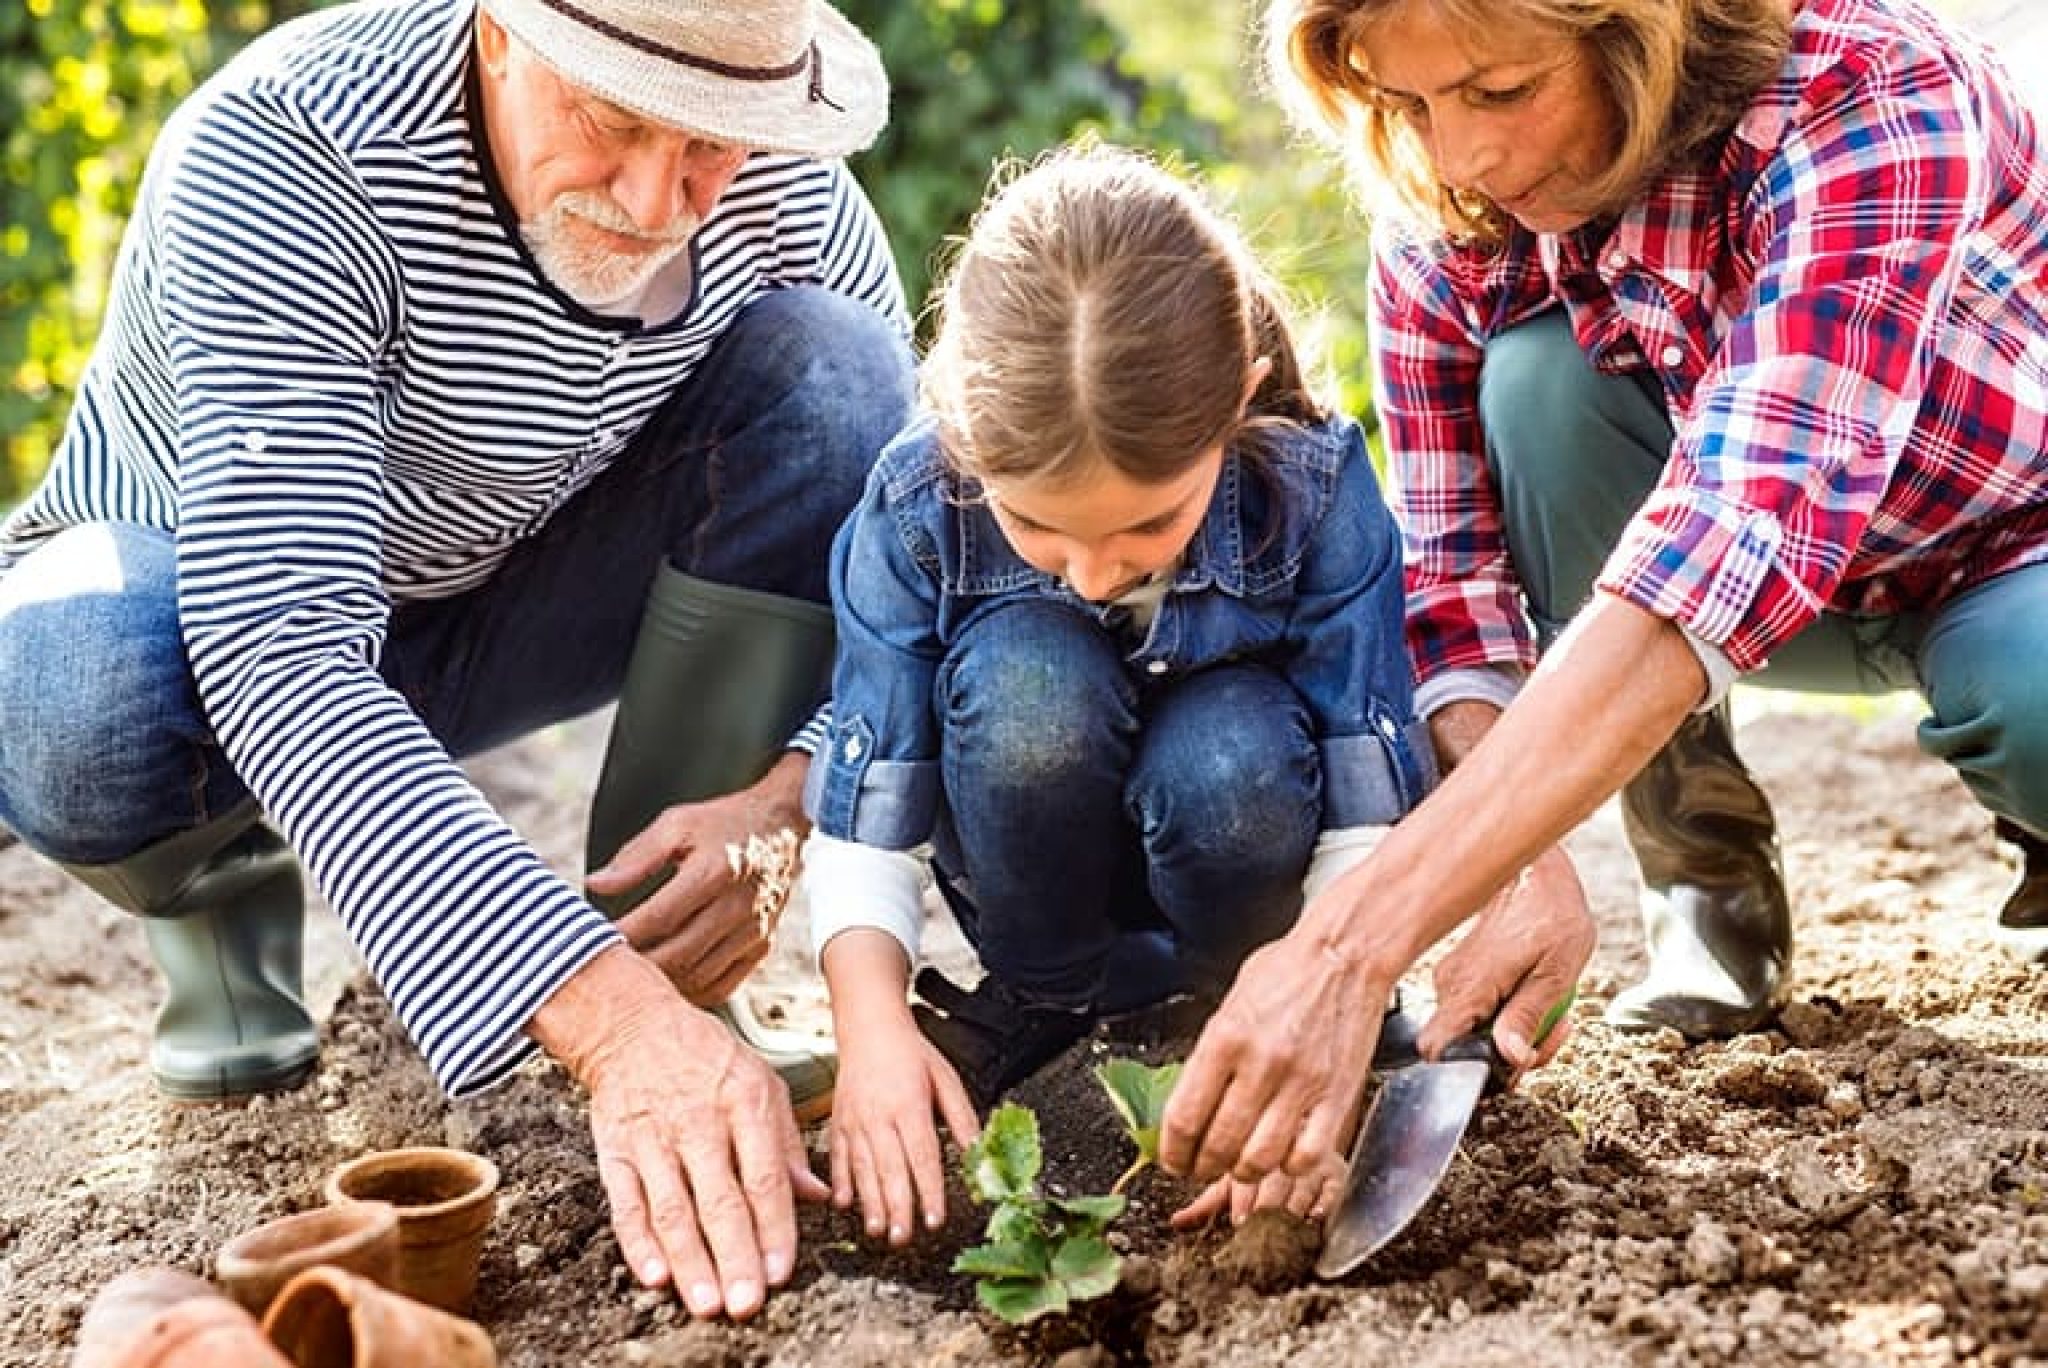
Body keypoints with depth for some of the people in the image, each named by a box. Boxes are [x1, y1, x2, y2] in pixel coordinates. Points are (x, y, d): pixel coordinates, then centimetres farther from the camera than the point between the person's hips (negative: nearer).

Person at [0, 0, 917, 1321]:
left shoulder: (790, 195, -19)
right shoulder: (280, 155, -33)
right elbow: (279, 642, -43)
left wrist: (793, 804, -37)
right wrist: (608, 1020, -53)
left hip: (511, 596, 3)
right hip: (225, 619, -3)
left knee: (827, 367, -21)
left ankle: (662, 947, -12)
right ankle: (225, 885, 0)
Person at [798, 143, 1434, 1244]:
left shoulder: (1314, 490, -25)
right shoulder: (917, 511, -24)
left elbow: (1370, 815, -23)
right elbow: (864, 819, -18)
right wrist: (873, 1024, -34)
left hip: (1232, 842, 0)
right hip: (1041, 867, 1)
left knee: (1229, 760, -36)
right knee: (1025, 676, -32)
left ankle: (1230, 1008, -4)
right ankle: (1052, 1000, -8)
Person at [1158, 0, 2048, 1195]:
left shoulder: (1870, 100, -34)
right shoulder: (1443, 243, -18)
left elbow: (1737, 543, -47)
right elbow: (1454, 568, -16)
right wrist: (1527, 871, -36)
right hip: (1811, 589, 4)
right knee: (1538, 383, -25)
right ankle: (1714, 895, -7)